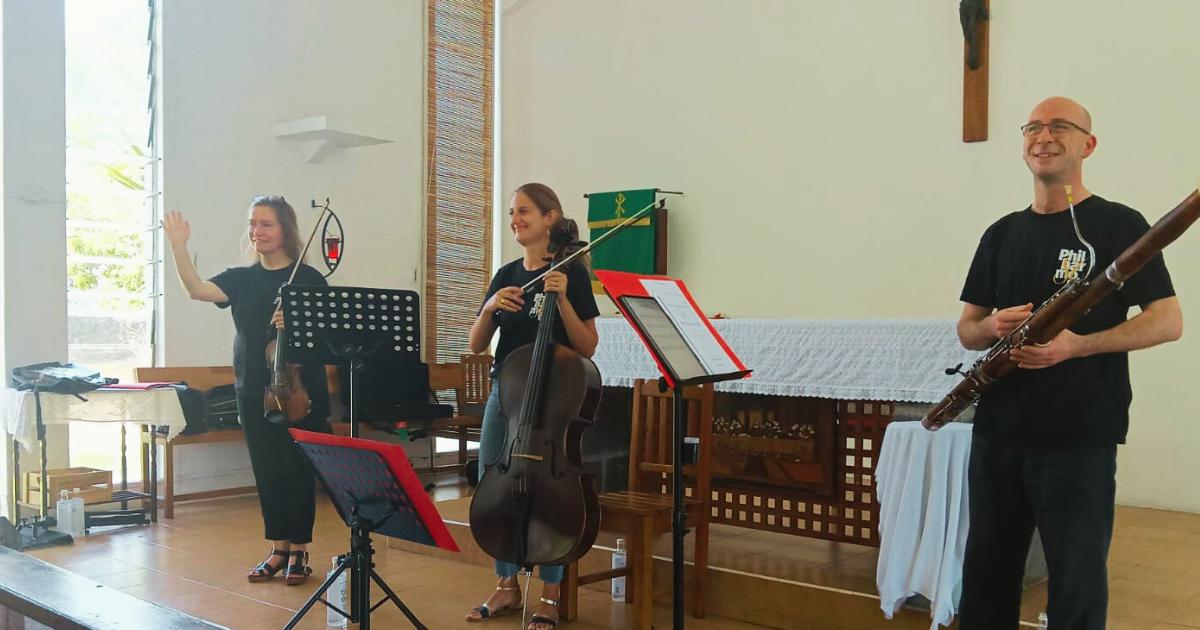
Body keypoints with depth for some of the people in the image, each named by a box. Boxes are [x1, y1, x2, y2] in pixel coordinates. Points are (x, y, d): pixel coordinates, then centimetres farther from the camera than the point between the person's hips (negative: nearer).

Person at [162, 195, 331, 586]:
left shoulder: (308, 279, -3)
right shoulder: (241, 279, 8)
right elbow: (197, 290, -10)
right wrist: (178, 245, -21)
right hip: (254, 393, 4)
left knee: (298, 471, 2)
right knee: (267, 473, 10)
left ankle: (299, 553, 15)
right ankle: (278, 550, 23)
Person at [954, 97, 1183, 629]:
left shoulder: (1117, 224, -3)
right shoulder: (1002, 234, 12)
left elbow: (1169, 321, -7)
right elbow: (967, 330, 14)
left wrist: (1076, 345, -21)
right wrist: (994, 326, -10)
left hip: (1080, 437, -5)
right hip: (997, 433, 5)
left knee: (1076, 584, 4)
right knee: (986, 575, 13)